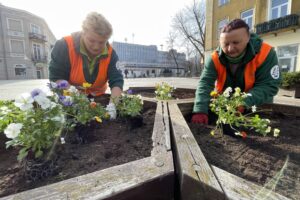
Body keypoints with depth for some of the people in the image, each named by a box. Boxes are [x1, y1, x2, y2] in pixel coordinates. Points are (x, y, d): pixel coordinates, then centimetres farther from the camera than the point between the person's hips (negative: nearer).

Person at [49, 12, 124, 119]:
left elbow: (117, 80, -22)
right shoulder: (64, 46, -22)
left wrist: (113, 104, -38)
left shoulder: (110, 53, -16)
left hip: (96, 98, 2)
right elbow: (55, 78, -18)